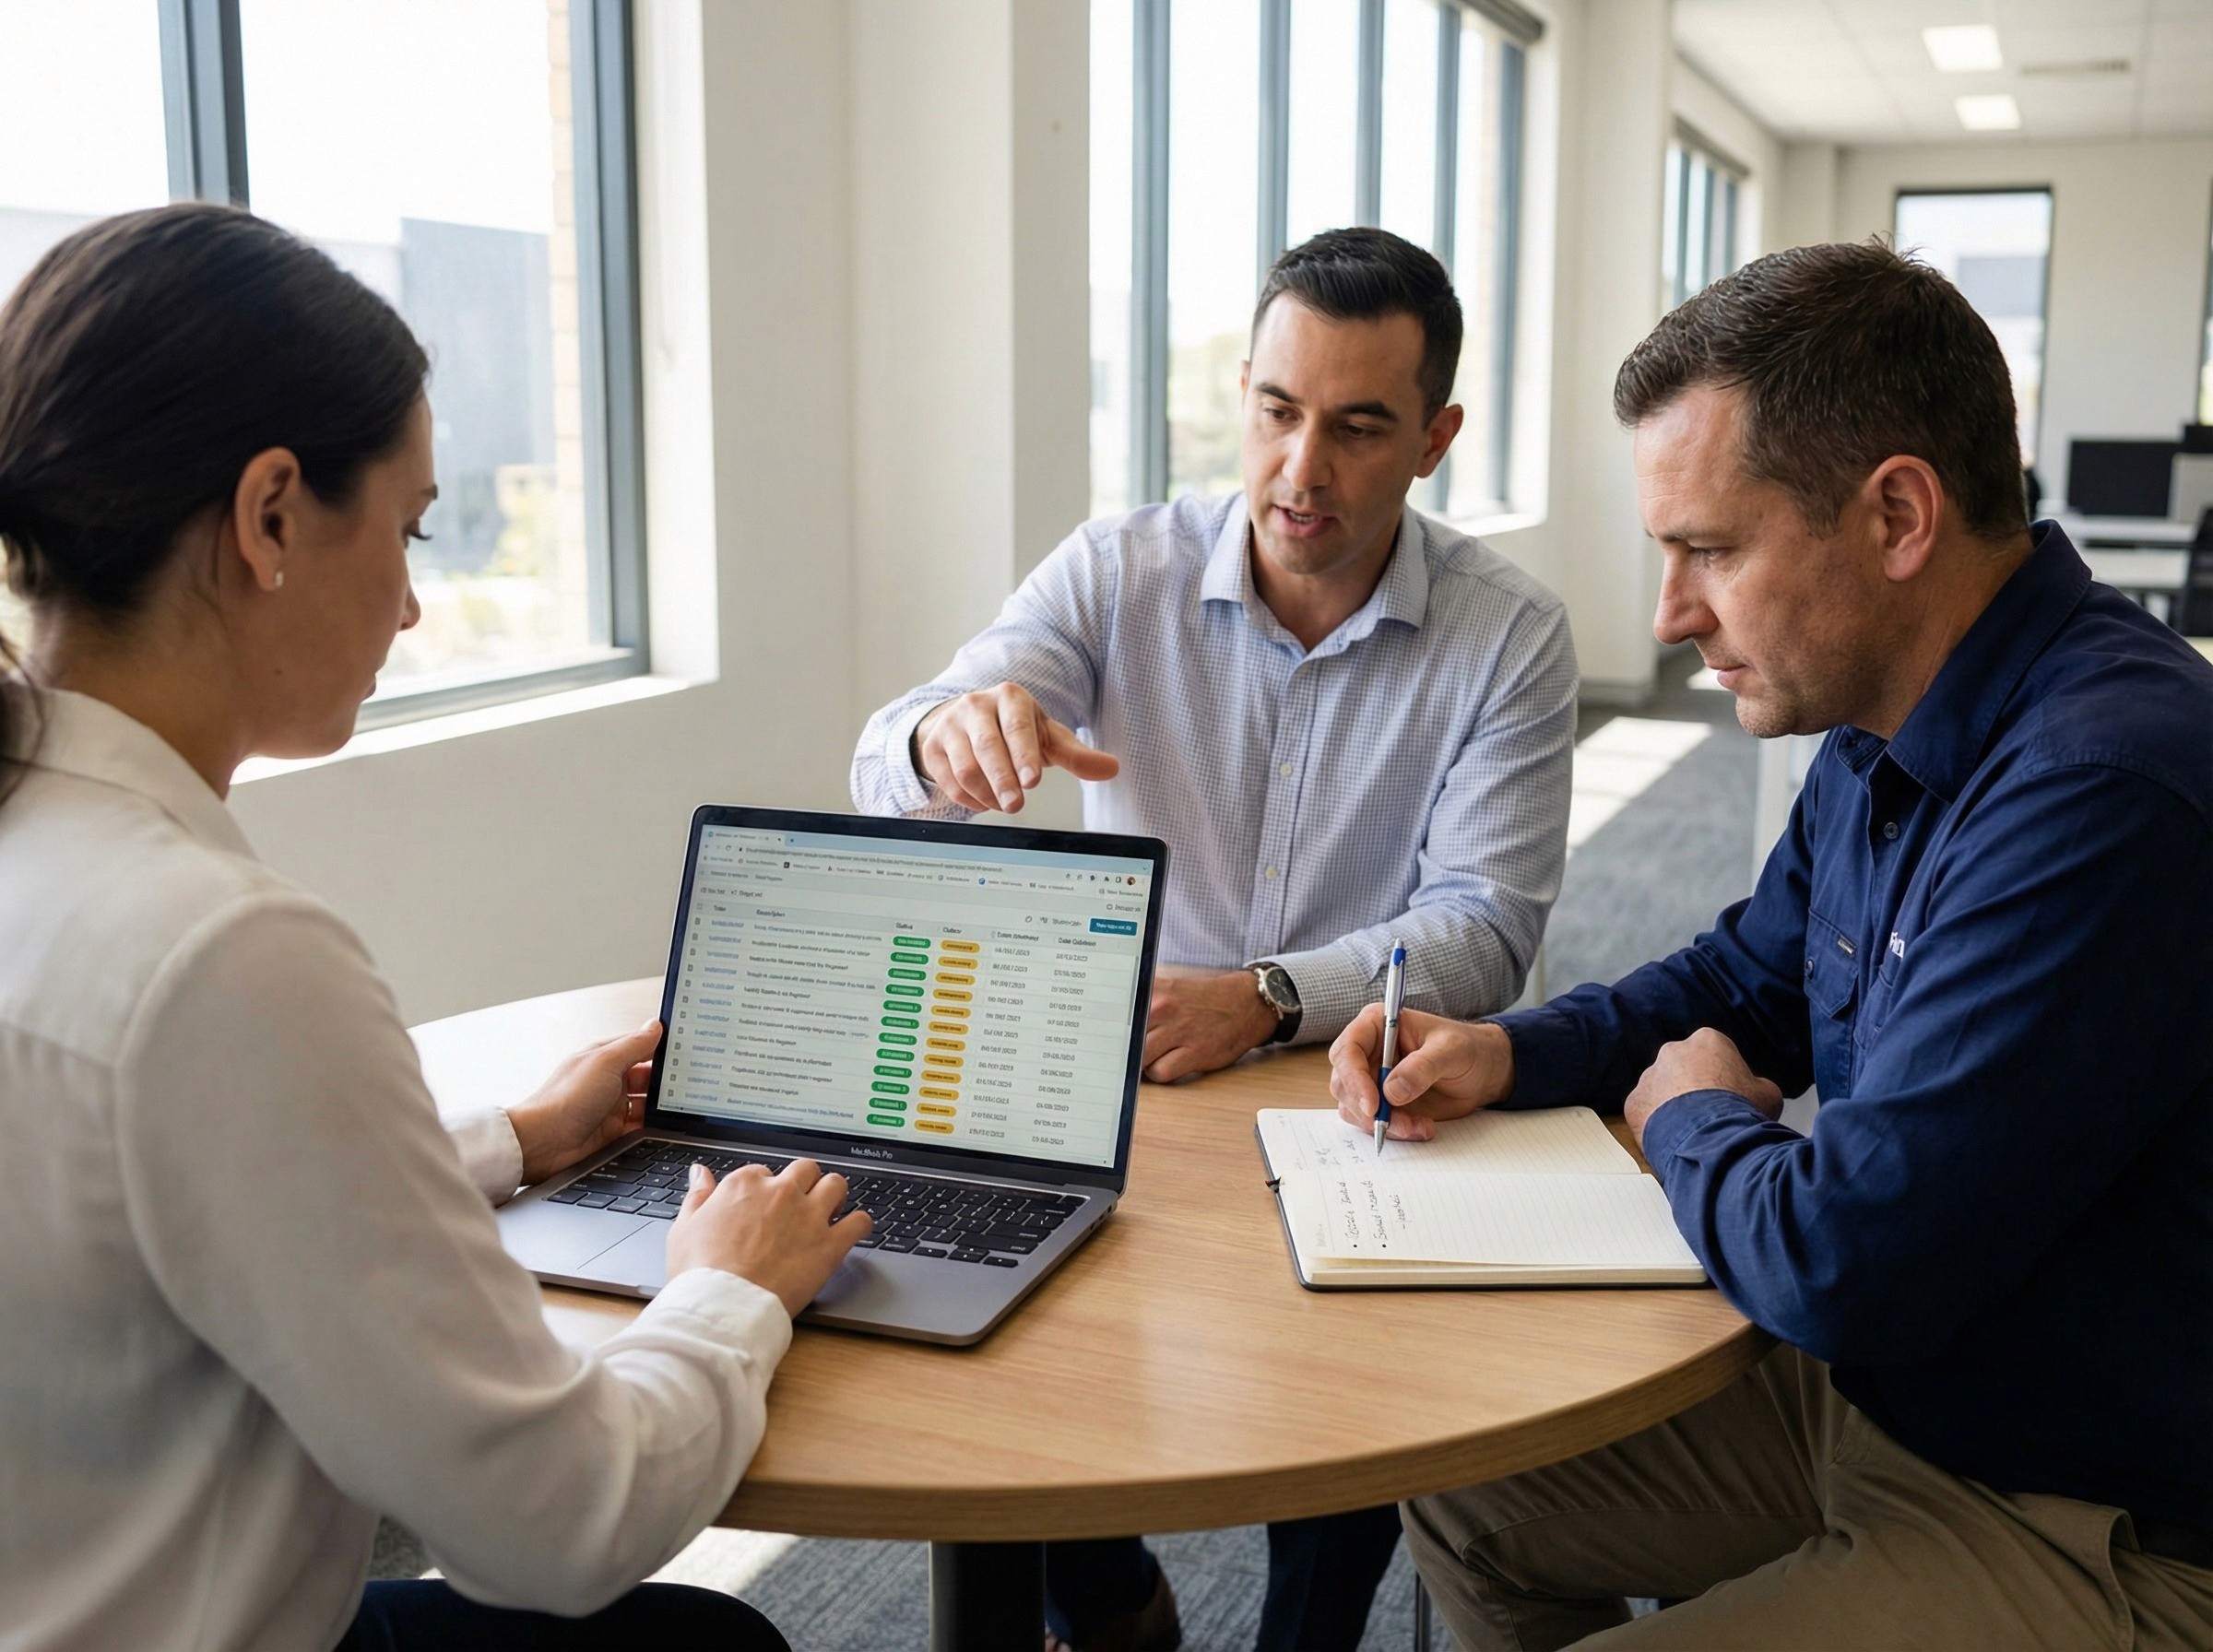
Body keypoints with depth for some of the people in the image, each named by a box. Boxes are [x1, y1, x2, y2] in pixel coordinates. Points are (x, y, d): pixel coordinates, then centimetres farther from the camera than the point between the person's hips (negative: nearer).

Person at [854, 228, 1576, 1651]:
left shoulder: (1511, 636, -5)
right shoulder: (1119, 572, -2)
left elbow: (1484, 932, -12)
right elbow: (891, 777, -10)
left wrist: (1263, 1001, -29)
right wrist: (950, 732, -36)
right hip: (1124, 1090, 2)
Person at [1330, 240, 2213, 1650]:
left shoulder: (2097, 792, -31)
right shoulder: (1884, 740, 2)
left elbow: (1841, 1265, -32)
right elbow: (1748, 980, 19)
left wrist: (1689, 1118, -9)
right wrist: (1510, 1054, 0)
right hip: (1874, 1395, 9)